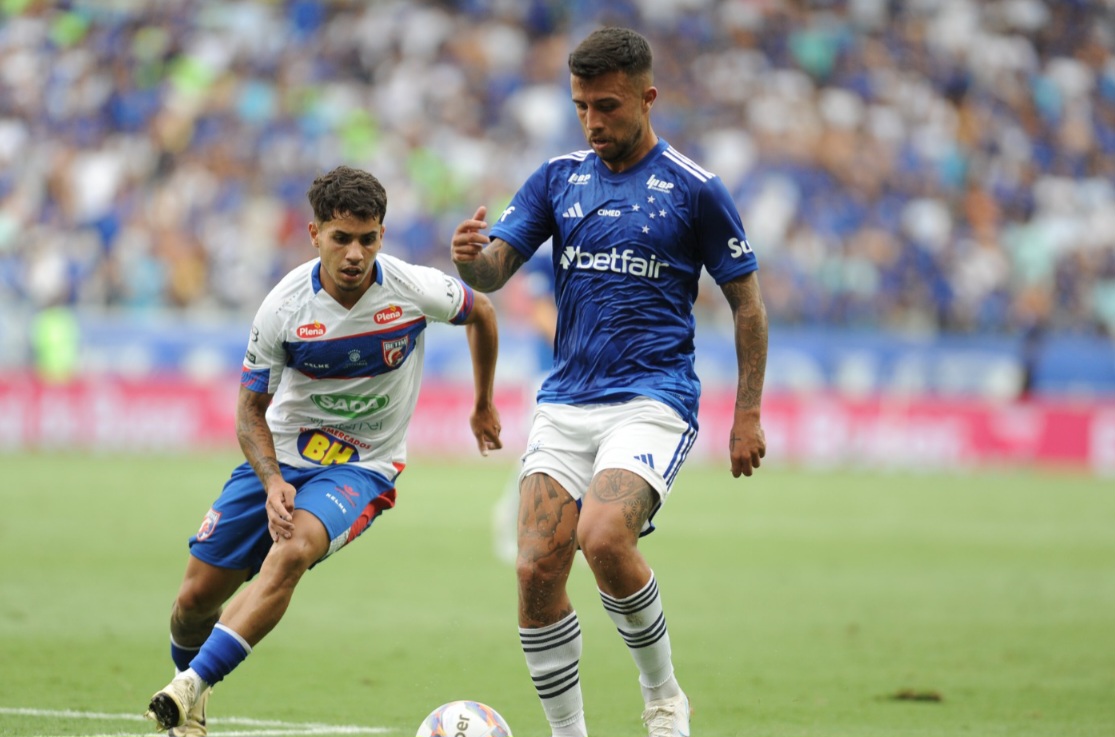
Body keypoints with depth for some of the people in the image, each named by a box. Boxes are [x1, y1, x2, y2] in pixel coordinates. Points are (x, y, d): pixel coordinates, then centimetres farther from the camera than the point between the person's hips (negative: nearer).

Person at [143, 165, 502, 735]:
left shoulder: (415, 289, -17)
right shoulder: (284, 307, -17)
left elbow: (480, 314, 8)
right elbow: (251, 410, -5)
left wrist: (483, 405, 20)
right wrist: (272, 482, -23)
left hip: (362, 467, -2)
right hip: (282, 456, 2)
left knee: (291, 553, -32)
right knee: (197, 596, -1)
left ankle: (191, 691, -34)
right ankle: (184, 678, 32)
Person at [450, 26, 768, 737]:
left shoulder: (694, 189, -2)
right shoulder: (558, 178, 9)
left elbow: (747, 301, 4)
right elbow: (495, 271, 3)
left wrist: (749, 415, 1)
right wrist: (471, 256, -22)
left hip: (653, 399, -5)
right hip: (565, 403, 5)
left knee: (603, 537, -27)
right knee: (537, 570, -8)